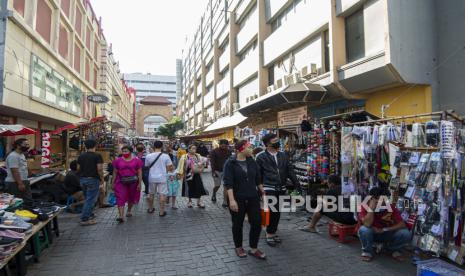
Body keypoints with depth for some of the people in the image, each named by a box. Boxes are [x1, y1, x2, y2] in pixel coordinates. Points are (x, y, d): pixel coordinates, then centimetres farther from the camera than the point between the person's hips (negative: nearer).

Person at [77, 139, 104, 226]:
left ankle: (90, 215, 28)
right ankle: (84, 219, -2)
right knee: (90, 200, -2)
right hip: (93, 180, -6)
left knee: (88, 198, 19)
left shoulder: (81, 156, 8)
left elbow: (78, 168, 11)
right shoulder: (97, 156, -11)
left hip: (82, 179, 7)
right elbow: (99, 169, -16)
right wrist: (102, 179, -6)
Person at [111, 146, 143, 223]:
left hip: (133, 182, 0)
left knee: (131, 198, 16)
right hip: (121, 182, 0)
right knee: (120, 198, -11)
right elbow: (115, 172, 8)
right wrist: (113, 183, 7)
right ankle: (121, 216, -13)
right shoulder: (118, 161, 3)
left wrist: (139, 183, -7)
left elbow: (139, 172, -2)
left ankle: (129, 211, 40)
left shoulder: (137, 160, -3)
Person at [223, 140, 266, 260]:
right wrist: (232, 200, -22)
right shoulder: (230, 163, -10)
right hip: (238, 199, -4)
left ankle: (253, 249, 21)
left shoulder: (252, 162, 5)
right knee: (238, 224, 10)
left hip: (253, 198, 5)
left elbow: (258, 179, 13)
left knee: (257, 222, 3)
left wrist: (262, 192, 15)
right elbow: (228, 182, -16)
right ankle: (238, 248, 31)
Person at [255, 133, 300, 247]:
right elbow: (258, 174, -3)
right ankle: (269, 234, 14)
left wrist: (296, 183, 2)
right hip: (269, 189, -5)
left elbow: (290, 170, 10)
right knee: (272, 212, -5)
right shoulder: (261, 157, -3)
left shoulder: (283, 155, 11)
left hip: (281, 189, 5)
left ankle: (273, 232, 28)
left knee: (278, 212, 11)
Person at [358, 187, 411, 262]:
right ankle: (367, 251, -5)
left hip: (387, 234, 2)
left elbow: (402, 224, -18)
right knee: (363, 230, -36)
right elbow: (367, 224, -34)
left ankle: (395, 250, 8)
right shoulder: (365, 206, -21)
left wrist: (384, 230, -23)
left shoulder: (390, 207, -15)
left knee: (406, 234, -25)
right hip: (372, 234, -2)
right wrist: (371, 208, -37)